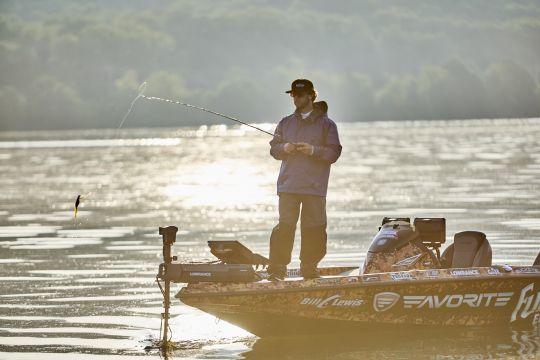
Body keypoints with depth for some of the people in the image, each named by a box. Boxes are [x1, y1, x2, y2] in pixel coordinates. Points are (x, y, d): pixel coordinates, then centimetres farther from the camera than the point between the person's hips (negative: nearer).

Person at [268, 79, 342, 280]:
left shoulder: (326, 124, 4)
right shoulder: (286, 123, 16)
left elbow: (334, 152, -2)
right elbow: (273, 148, 16)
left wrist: (313, 150, -17)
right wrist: (284, 148, -6)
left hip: (315, 187, -2)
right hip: (288, 184, 2)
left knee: (314, 229, -1)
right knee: (285, 225, -7)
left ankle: (309, 268, 11)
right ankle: (277, 268, -6)